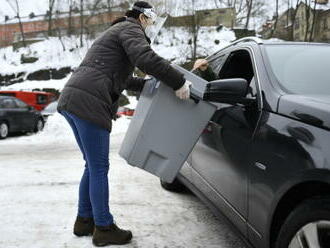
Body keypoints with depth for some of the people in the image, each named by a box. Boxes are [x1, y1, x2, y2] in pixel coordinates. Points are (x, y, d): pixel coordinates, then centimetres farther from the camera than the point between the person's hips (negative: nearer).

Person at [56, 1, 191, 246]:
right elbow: (145, 58, -20)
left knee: (92, 166, 17)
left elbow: (124, 79, 38)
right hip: (89, 104, -10)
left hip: (71, 100, 10)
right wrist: (178, 82, -15)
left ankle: (84, 220, 27)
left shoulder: (115, 31, 32)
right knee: (99, 169, -1)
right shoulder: (130, 28, 1)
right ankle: (104, 228, 10)